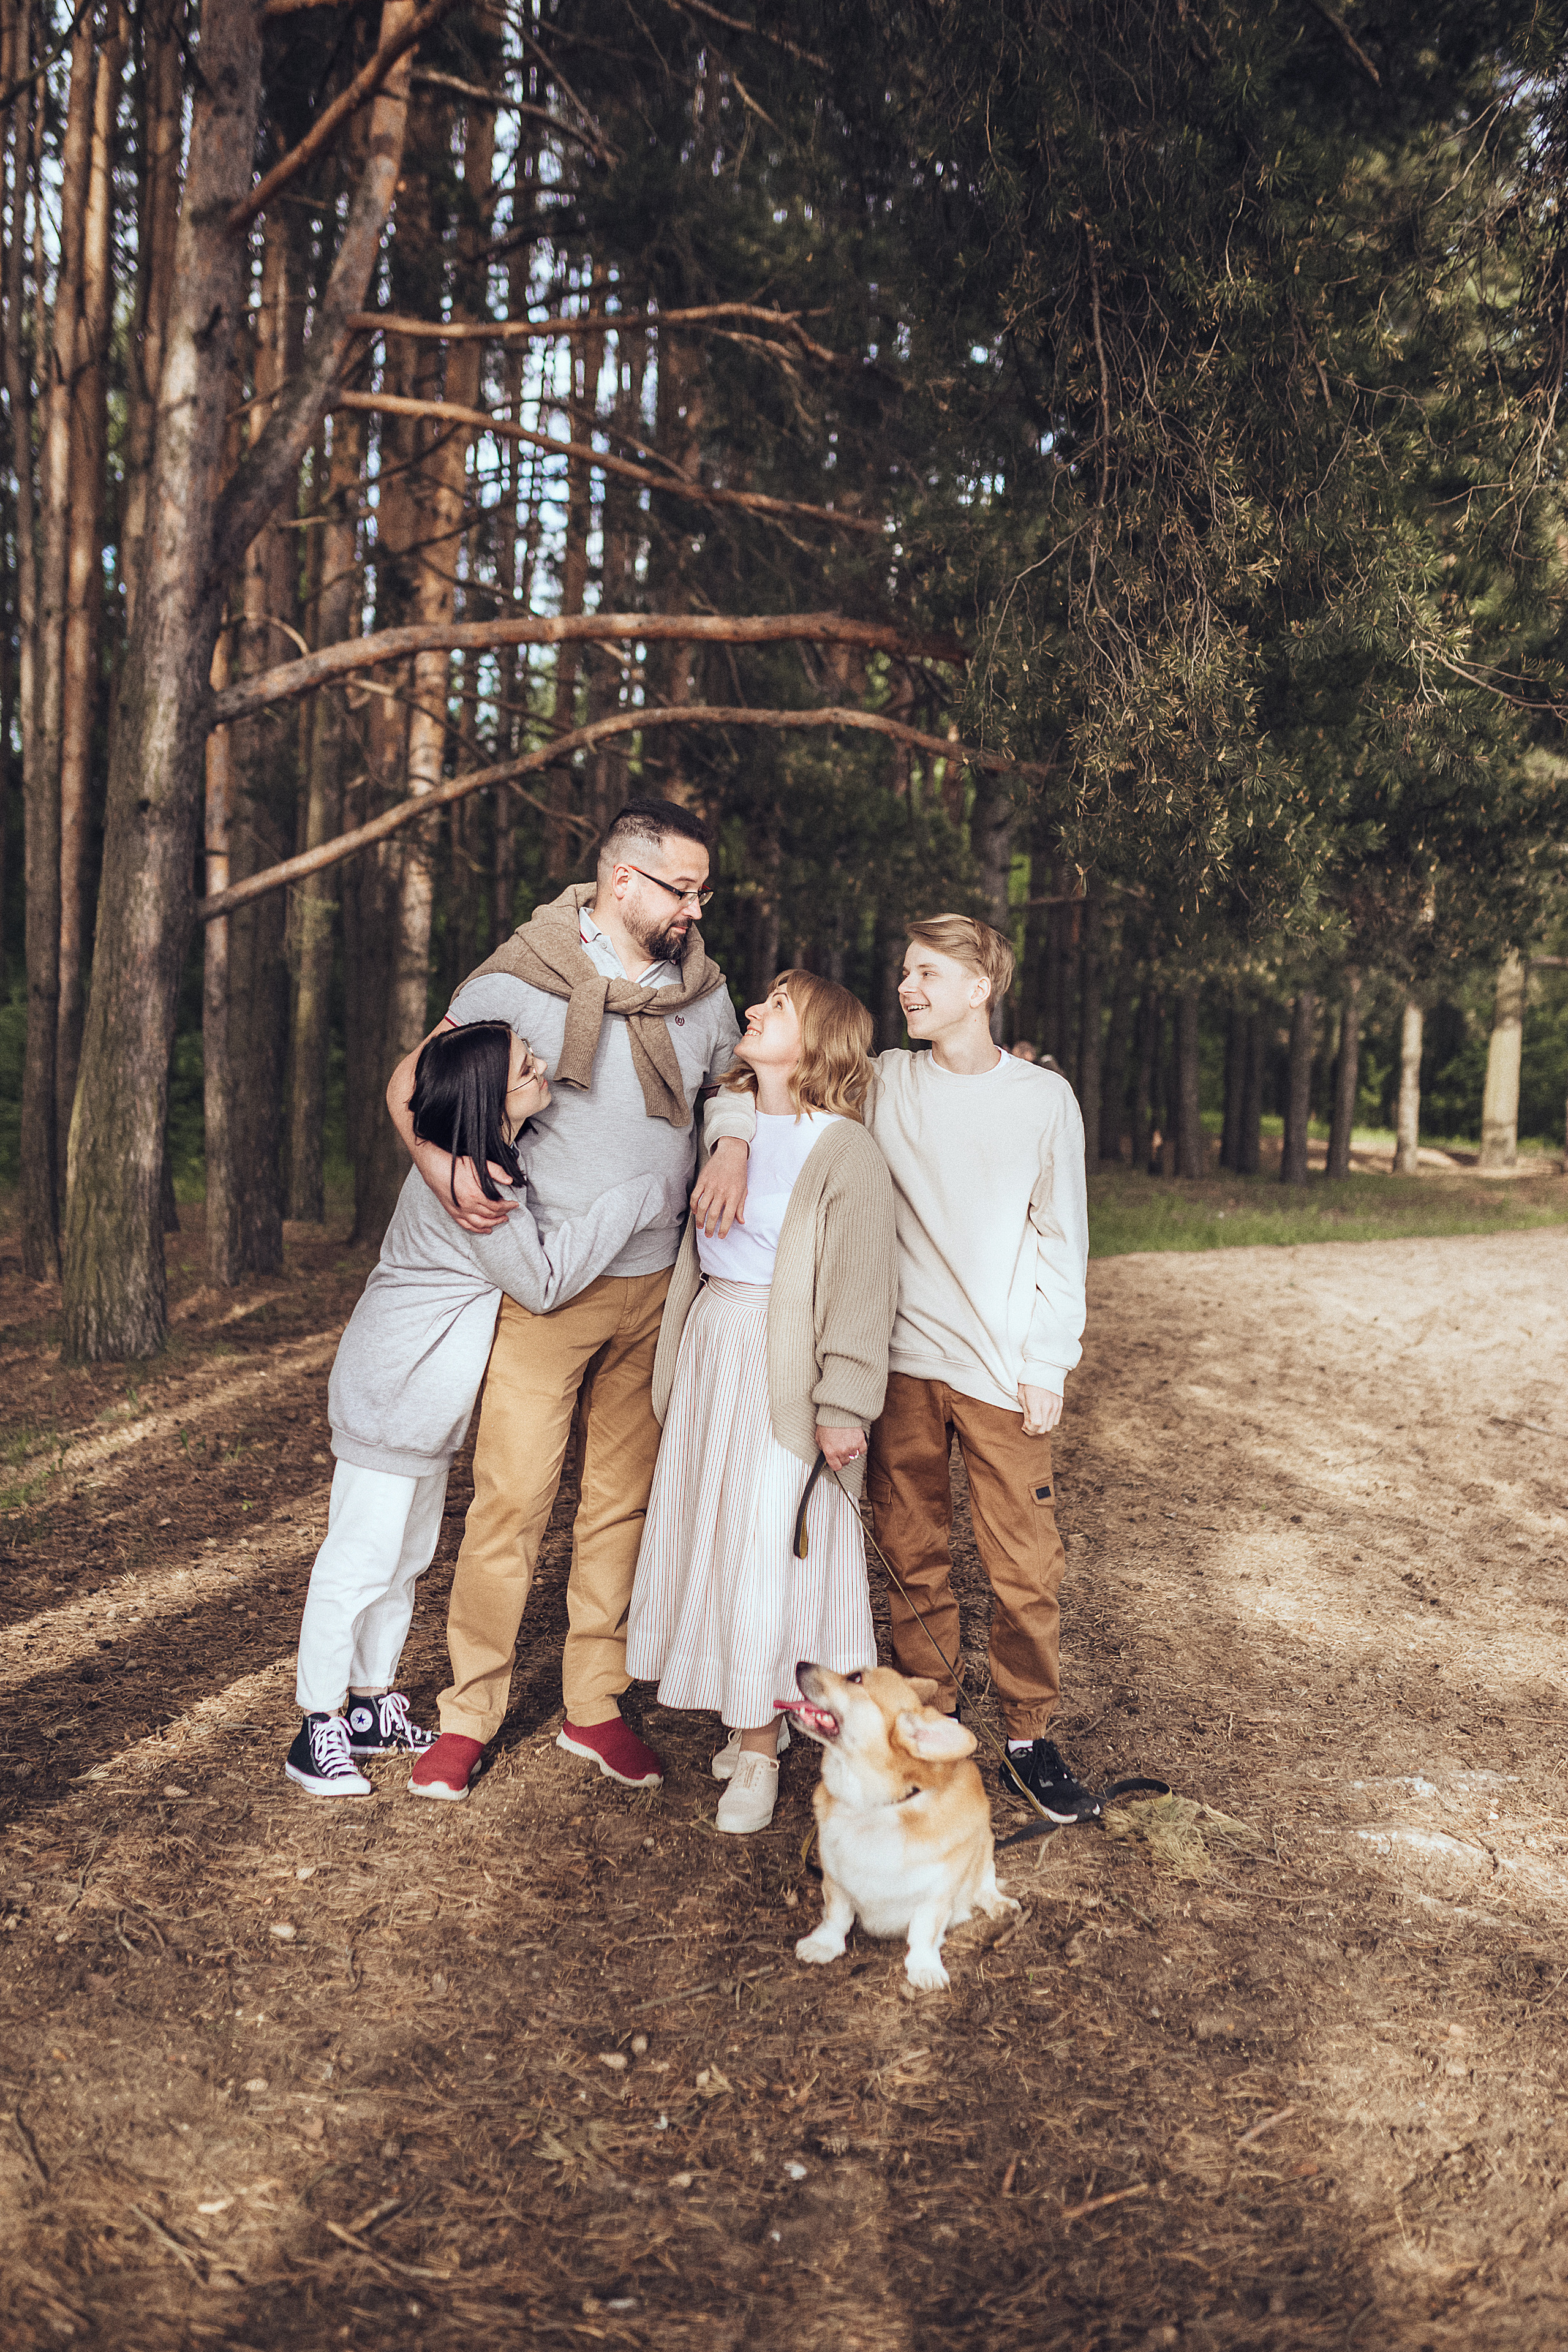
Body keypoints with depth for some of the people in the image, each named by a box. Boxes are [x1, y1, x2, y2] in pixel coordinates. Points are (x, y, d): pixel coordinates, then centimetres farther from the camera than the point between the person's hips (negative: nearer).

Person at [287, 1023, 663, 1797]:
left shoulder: (484, 1161, 4)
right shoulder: (473, 1189, -26)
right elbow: (543, 1281, -22)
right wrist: (640, 1196, -22)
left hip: (425, 1397, 10)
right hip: (386, 1396, -10)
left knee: (407, 1555, 18)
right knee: (360, 1560, -3)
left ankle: (373, 1705, 30)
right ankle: (319, 1729, 7)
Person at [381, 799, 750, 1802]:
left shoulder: (702, 985, 5)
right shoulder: (521, 980, -7)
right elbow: (410, 1081, -1)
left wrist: (735, 1139, -2)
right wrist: (444, 1164, -20)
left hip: (655, 1288, 4)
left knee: (625, 1497, 10)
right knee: (512, 1498, -5)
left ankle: (596, 1706, 23)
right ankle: (471, 1711, 11)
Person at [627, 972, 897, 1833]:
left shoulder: (845, 1150, -12)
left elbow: (861, 1288, -14)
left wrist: (843, 1408, -15)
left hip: (783, 1366, -6)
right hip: (709, 1346, 7)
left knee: (766, 1545, -2)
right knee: (709, 1534, 11)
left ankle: (757, 1748, 12)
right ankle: (756, 1714, 27)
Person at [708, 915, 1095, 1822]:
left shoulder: (1044, 1097, 4)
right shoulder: (882, 1082, 6)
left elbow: (1063, 1238, 6)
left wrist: (1049, 1364, 0)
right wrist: (733, 1141, -15)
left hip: (1004, 1370, -1)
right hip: (903, 1361, 1)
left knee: (1027, 1566, -1)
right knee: (915, 1557, 8)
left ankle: (1031, 1739, 15)